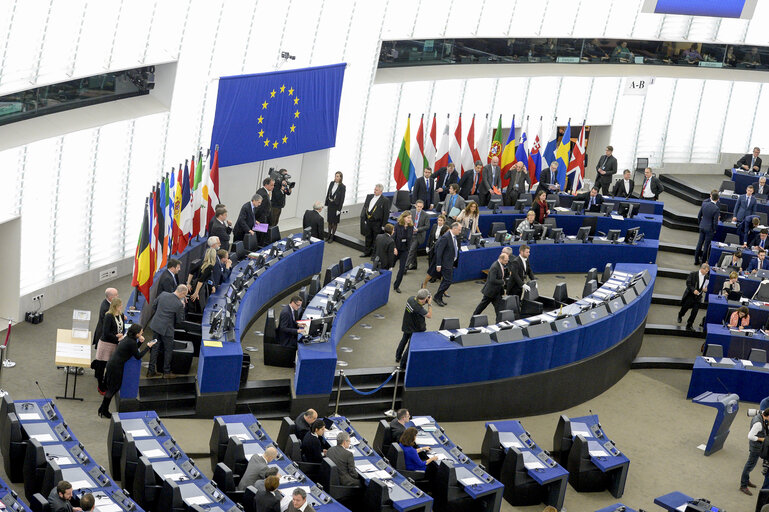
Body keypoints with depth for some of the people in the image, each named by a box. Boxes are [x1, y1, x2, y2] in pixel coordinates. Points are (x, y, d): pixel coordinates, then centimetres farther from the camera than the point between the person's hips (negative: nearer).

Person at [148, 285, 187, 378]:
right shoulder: (179, 304, -21)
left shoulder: (163, 294, -5)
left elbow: (154, 305, 10)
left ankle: (151, 371, 25)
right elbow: (180, 320, -10)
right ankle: (166, 372, 24)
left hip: (155, 325, 6)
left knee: (156, 347, 18)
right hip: (166, 329, -6)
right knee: (168, 350, 13)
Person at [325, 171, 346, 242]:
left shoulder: (342, 187, -13)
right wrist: (326, 204, 6)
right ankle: (329, 235, 25)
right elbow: (328, 194, 7)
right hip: (330, 205, 5)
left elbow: (342, 198, -12)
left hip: (336, 206, -5)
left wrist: (339, 209, -13)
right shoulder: (331, 183, 1)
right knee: (329, 221, 13)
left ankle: (332, 236, 16)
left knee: (335, 222, 6)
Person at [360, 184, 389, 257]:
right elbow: (365, 207, 15)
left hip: (377, 223, -6)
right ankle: (367, 252, 30)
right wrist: (364, 219, 8)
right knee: (368, 237, 17)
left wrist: (383, 225, -11)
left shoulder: (385, 200, -10)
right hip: (368, 221, 6)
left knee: (376, 240, 4)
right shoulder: (369, 197, 8)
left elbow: (386, 214, -9)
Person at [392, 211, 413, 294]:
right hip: (396, 249, -2)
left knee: (402, 269, -1)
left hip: (405, 250, 2)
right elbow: (393, 237, -11)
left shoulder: (411, 227, -3)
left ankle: (396, 286, 11)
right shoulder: (398, 225, -12)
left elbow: (410, 237, 4)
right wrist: (394, 248, -17)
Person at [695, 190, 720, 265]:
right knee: (706, 245, 6)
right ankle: (703, 261, 14)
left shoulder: (704, 204, -6)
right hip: (710, 229, -5)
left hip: (702, 227, 5)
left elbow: (699, 215, 5)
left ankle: (696, 260, 23)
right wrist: (714, 230, 0)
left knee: (699, 243, 14)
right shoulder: (716, 209, -21)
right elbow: (715, 222, -17)